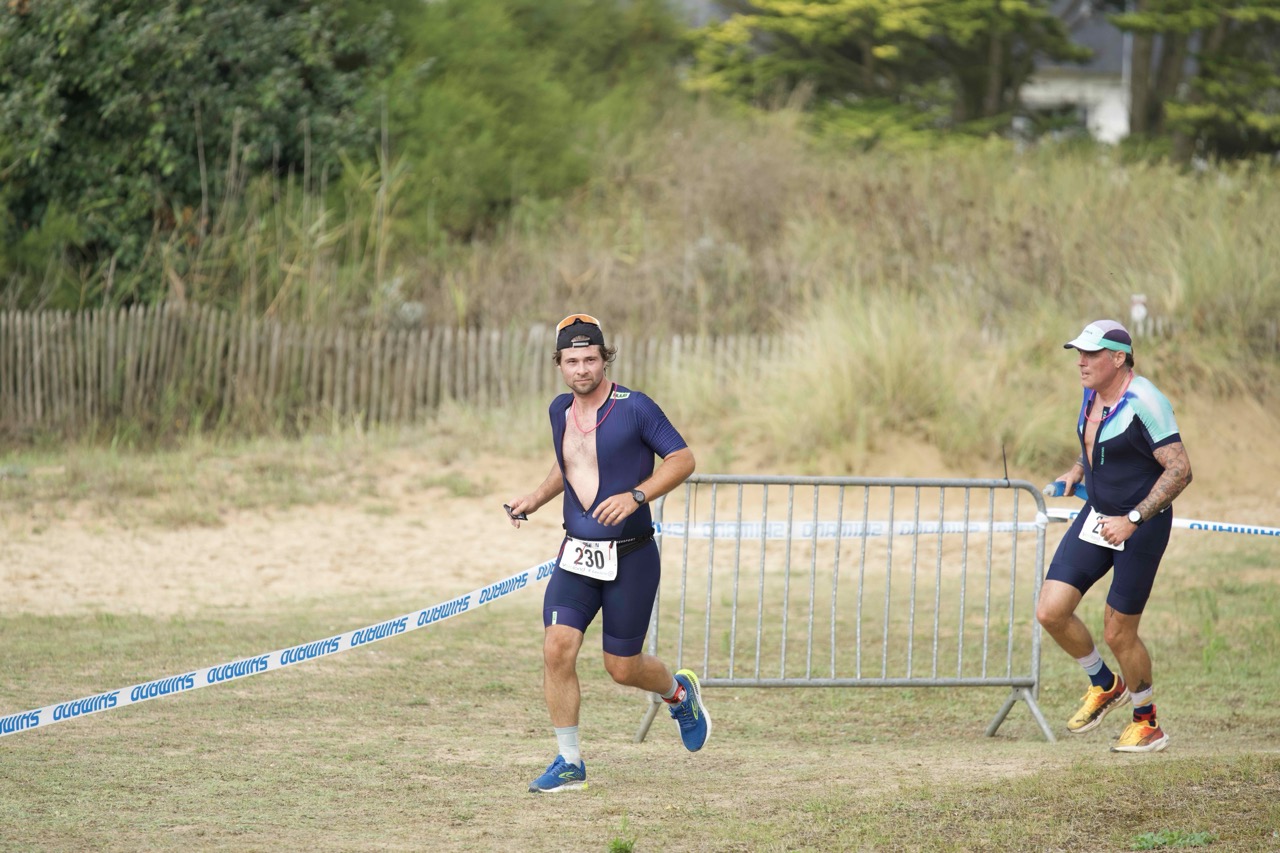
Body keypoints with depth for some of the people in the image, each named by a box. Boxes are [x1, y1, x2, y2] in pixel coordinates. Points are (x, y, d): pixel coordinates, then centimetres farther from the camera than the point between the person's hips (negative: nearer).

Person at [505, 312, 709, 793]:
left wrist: (635, 497, -21)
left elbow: (683, 459, -9)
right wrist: (537, 498, 12)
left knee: (622, 668, 2)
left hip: (631, 558, -5)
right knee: (557, 648, -13)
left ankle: (679, 693, 37)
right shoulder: (560, 411, 8)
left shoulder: (634, 408, -11)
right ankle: (569, 762, -2)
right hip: (576, 555, 5)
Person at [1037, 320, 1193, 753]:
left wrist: (1133, 519, -27)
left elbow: (1180, 469, -23)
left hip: (1141, 526, -8)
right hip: (1096, 518, 8)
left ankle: (1147, 724, 20)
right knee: (1050, 612, -2)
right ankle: (1105, 685, 23)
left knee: (1118, 633, -2)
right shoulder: (1093, 394, 4)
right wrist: (1075, 472, 11)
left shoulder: (1143, 402, -21)